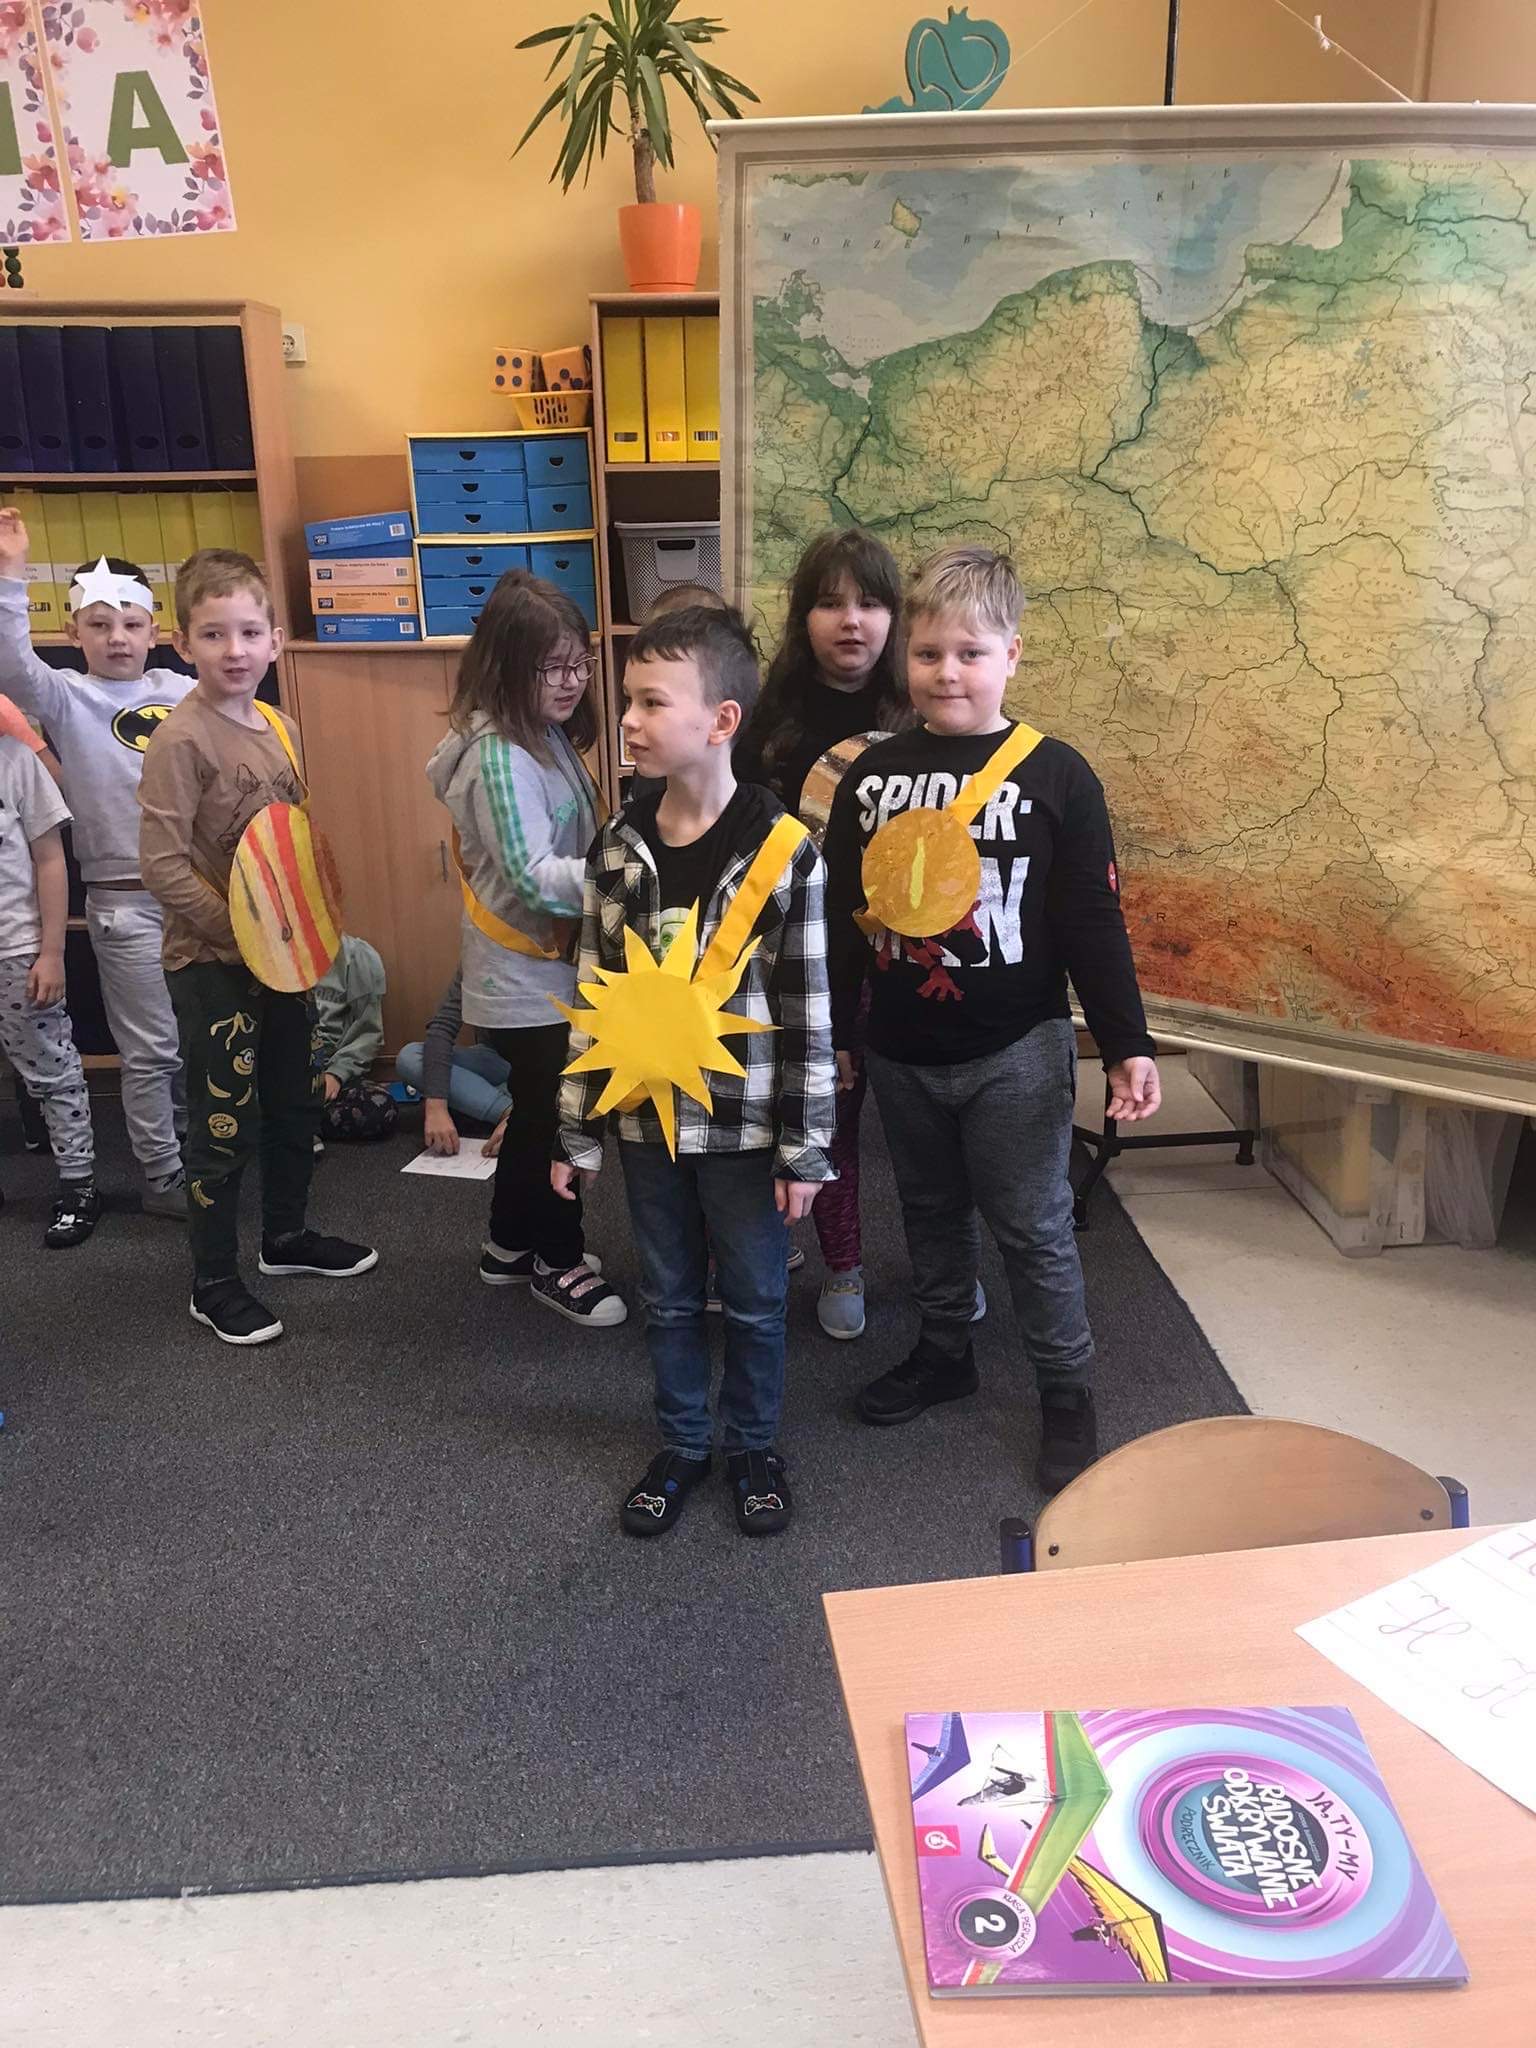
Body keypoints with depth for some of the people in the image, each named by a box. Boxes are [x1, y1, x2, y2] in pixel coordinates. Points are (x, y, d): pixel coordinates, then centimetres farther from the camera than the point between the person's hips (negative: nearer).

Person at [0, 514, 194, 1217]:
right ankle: (162, 1175, 16)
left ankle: (194, 1149, 34)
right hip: (125, 900, -4)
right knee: (152, 1048, 3)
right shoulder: (67, 698, -2)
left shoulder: (185, 693, 6)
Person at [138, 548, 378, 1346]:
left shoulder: (277, 728, 5)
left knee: (295, 1105, 20)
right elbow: (161, 864, -21)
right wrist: (240, 932, -21)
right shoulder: (181, 738, -17)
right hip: (210, 964, -7)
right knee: (223, 1128, 3)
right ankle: (214, 1287, 19)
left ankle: (286, 1235, 41)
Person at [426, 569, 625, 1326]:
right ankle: (558, 1263, 24)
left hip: (548, 966, 9)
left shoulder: (545, 736, 6)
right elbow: (533, 879, -28)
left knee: (536, 1113, 20)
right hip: (525, 977, -9)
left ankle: (510, 1246, 37)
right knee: (554, 1118, 5)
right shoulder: (499, 755, -23)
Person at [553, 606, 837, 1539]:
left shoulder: (784, 852, -14)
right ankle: (683, 1444, 38)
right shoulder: (618, 848, -2)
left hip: (745, 1127, -3)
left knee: (755, 1302, 14)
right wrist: (576, 1132, 4)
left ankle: (756, 1446, 36)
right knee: (670, 1300, 18)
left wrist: (806, 1149, -9)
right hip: (648, 1122, 4)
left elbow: (810, 1015, -10)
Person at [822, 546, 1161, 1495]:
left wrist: (1128, 1044, -11)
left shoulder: (1055, 775, -9)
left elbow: (1095, 923, -8)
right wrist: (831, 1032, 11)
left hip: (1016, 1051, -4)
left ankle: (1069, 1390, 24)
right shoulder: (872, 775, 1)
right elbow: (840, 915, 7)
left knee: (1033, 1227, 6)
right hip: (900, 1051, 4)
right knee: (930, 1211, 19)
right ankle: (945, 1351, 39)